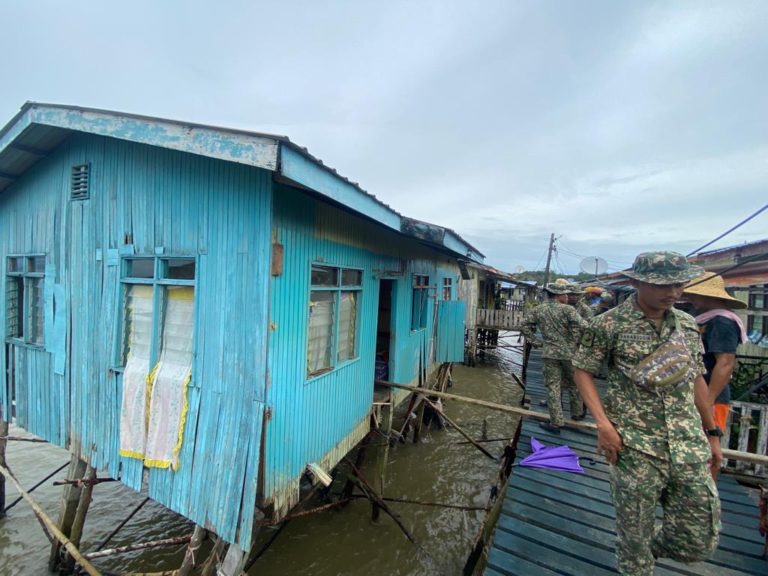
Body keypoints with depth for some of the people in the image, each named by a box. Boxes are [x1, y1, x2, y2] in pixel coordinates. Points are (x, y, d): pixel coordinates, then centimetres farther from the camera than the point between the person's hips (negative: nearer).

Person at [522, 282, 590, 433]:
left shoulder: (538, 310, 2)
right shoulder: (567, 309, -10)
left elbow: (525, 323, 3)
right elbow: (582, 326, -21)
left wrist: (533, 341, 6)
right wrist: (575, 342, -8)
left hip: (550, 353, 2)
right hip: (569, 353, -2)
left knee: (553, 387, 5)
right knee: (574, 384, 19)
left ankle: (556, 422, 7)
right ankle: (577, 413, 37)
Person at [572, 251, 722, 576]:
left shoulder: (687, 324, 7)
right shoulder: (610, 323, -10)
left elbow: (696, 379, 15)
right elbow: (582, 370, -6)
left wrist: (711, 433, 17)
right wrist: (603, 423, -15)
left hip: (690, 447, 5)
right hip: (635, 448, -5)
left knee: (701, 541, 14)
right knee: (634, 538, 10)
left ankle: (648, 549, 43)